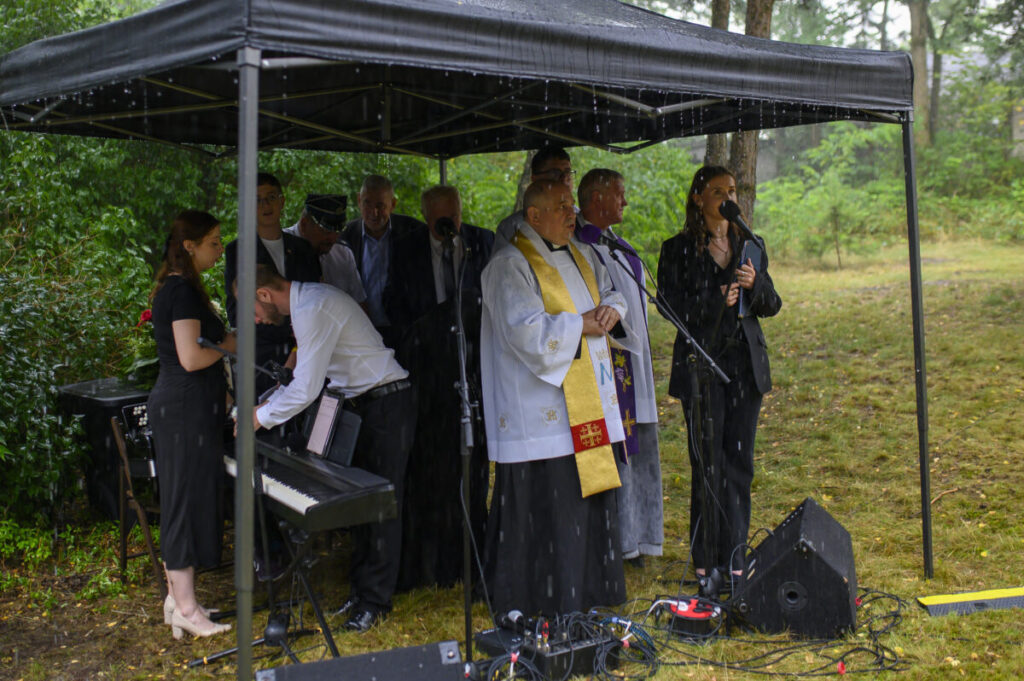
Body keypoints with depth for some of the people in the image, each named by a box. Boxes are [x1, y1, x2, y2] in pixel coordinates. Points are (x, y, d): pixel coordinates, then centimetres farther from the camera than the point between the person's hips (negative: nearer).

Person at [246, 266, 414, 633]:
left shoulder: (314, 309, -21)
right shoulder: (307, 303, 11)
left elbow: (307, 389, -23)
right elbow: (307, 376, 22)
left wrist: (262, 418, -11)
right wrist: (269, 404, 15)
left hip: (386, 406, -10)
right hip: (363, 405, 10)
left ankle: (375, 601, 3)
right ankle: (361, 589, 22)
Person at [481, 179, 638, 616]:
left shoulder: (579, 256, 14)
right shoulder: (509, 266, -12)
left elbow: (611, 291, 24)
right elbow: (529, 333, -21)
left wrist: (610, 309, 0)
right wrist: (582, 324, -12)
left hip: (588, 406, 8)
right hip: (541, 412, -8)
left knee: (591, 494, 13)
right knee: (548, 504, -4)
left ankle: (588, 589, 26)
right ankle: (545, 598, 9)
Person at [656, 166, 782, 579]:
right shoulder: (678, 250, 0)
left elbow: (772, 306, 11)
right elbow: (671, 305, -7)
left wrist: (755, 284, -9)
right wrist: (715, 302, -19)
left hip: (746, 363, 4)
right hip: (701, 364, -4)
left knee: (740, 461, 6)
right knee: (708, 463, -4)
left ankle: (734, 557, 16)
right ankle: (705, 560, 7)